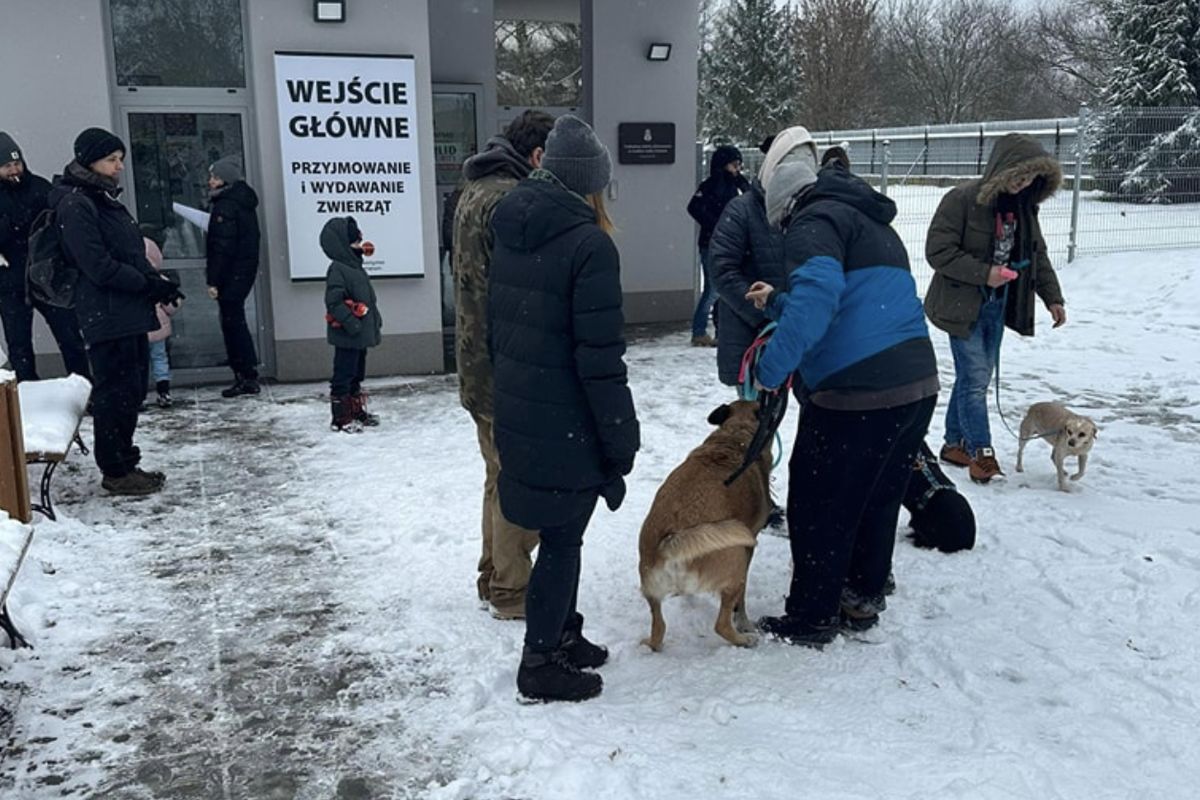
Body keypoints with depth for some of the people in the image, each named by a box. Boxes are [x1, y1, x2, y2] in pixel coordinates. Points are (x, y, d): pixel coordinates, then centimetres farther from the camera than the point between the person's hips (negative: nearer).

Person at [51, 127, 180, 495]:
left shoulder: (104, 198, 16)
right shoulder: (75, 204, -13)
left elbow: (132, 252, 18)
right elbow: (98, 266, -19)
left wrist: (156, 281, 2)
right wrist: (150, 284, -15)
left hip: (130, 312, 9)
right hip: (106, 315, -9)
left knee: (132, 390, 14)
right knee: (117, 392, -2)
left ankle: (124, 464, 25)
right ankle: (116, 472, 9)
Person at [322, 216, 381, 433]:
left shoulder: (355, 267, 14)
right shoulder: (337, 269, -17)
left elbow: (368, 300, 22)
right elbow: (334, 302, -23)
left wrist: (375, 321, 22)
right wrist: (351, 323, -26)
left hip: (361, 334, 10)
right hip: (347, 336, -10)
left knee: (357, 374, 19)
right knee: (343, 375, -3)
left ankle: (357, 410, 31)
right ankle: (341, 418, 4)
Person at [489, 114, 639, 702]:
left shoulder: (509, 235, 7)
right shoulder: (589, 244, -18)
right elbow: (600, 357, -20)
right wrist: (620, 442, -13)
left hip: (516, 415, 8)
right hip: (567, 426, -8)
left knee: (558, 530, 21)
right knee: (562, 538, 5)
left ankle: (562, 635, 36)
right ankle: (542, 664, 18)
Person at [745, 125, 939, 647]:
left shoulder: (814, 220, -5)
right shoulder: (872, 223, 25)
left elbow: (818, 293, -24)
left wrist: (773, 368, -20)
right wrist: (777, 303, 38)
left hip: (857, 392, -9)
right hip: (919, 383, 10)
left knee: (819, 508, 4)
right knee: (879, 501, 21)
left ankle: (810, 620, 15)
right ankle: (862, 599, 35)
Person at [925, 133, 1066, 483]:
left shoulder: (1024, 205, 6)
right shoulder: (962, 200, -16)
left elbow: (1037, 254, 16)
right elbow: (938, 251, -19)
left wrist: (1052, 297, 8)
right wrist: (984, 273, -22)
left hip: (997, 306, 7)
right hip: (963, 306, -7)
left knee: (978, 377, 12)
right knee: (974, 378, -8)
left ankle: (955, 443, 25)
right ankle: (981, 453, -1)